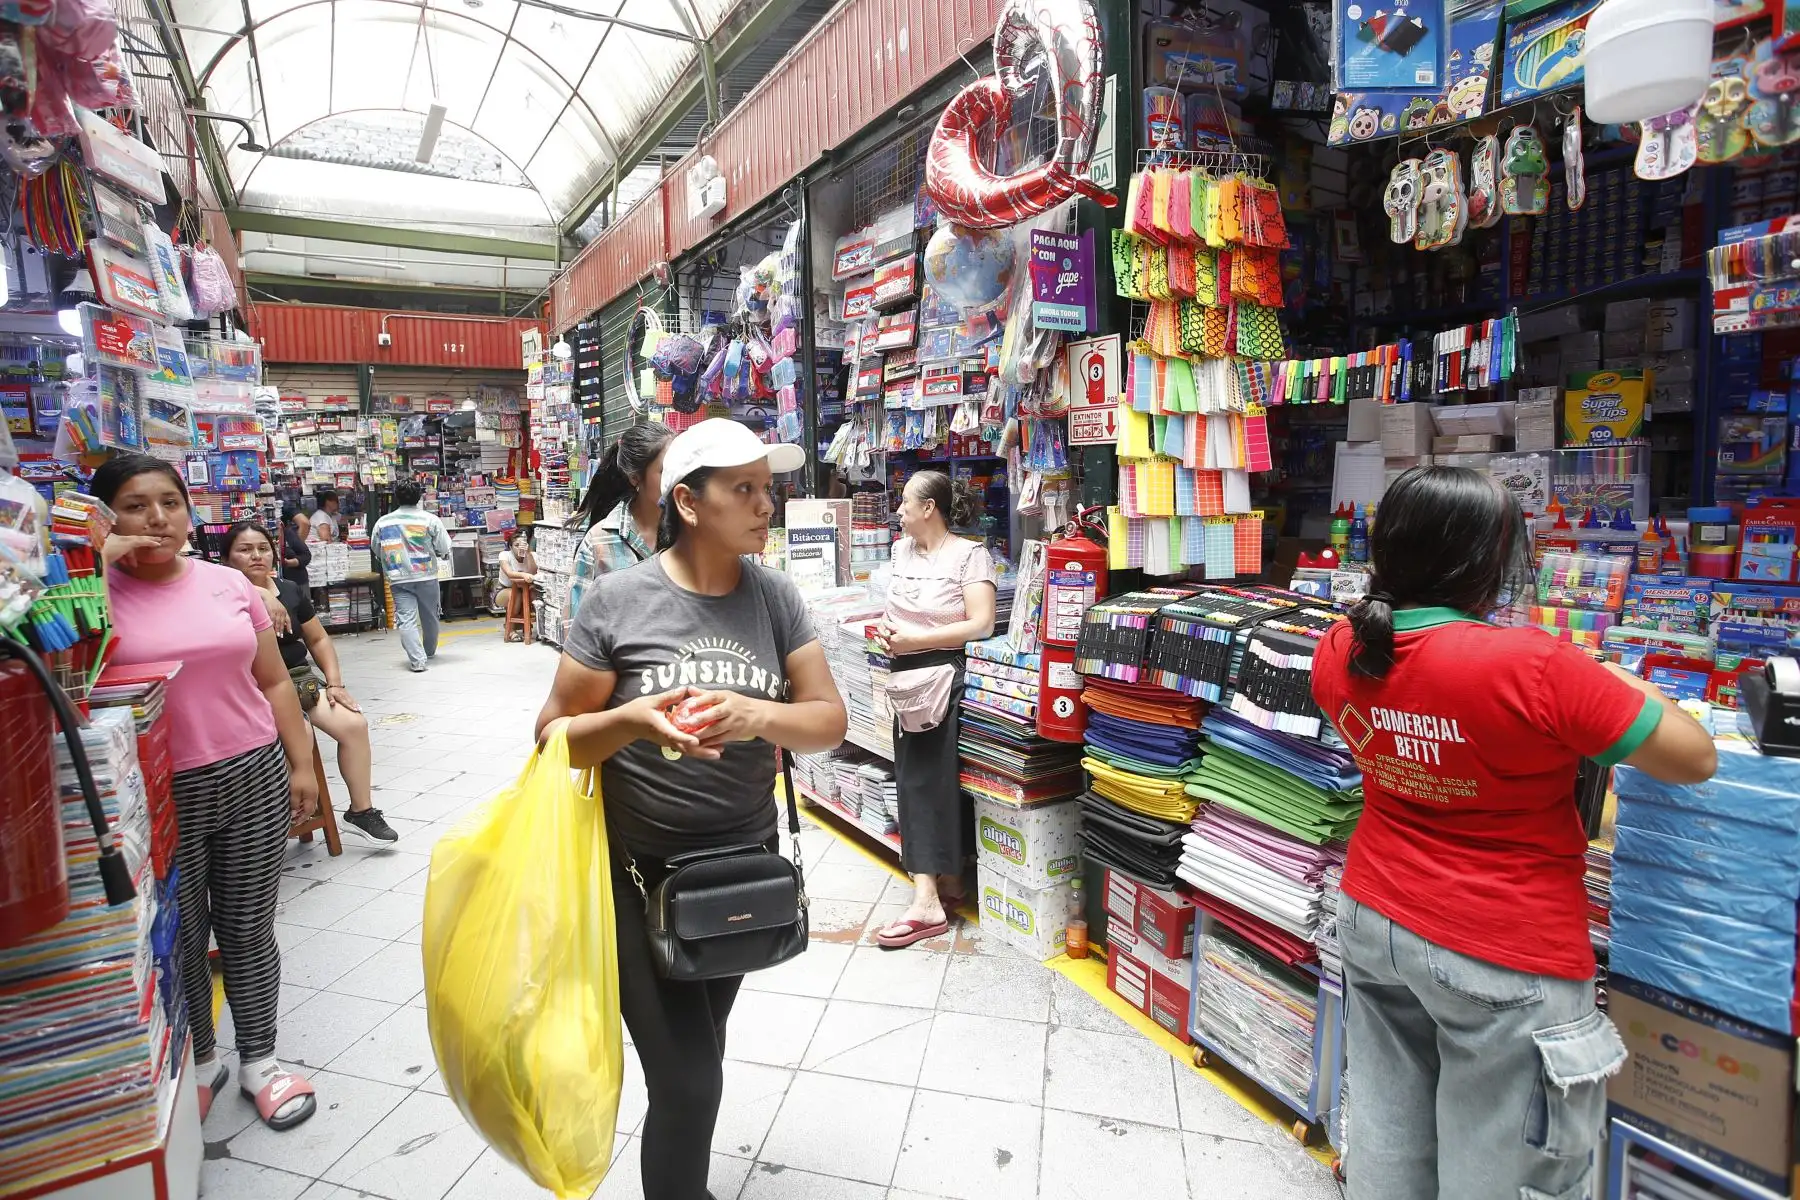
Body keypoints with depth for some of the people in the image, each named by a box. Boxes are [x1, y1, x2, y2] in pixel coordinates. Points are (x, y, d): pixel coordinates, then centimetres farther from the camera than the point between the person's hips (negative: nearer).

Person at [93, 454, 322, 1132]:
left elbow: (273, 681, 9)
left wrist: (301, 764, 6)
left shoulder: (229, 584, 4)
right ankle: (198, 1062, 36)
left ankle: (258, 1059, 30)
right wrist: (97, 561, -18)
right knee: (180, 940, 13)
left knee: (248, 930, 13)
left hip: (254, 782, 2)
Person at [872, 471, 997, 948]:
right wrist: (885, 626, 0)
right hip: (906, 676, 7)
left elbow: (981, 625, -17)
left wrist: (916, 639, -18)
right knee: (915, 776, 4)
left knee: (926, 777, -8)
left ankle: (928, 899, -1)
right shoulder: (901, 550, 13)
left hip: (946, 675, -7)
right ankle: (947, 880, 14)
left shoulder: (970, 554, -9)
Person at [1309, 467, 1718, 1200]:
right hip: (1504, 957, -5)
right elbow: (1696, 759, -11)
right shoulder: (1533, 668, -25)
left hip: (1372, 921, 6)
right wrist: (1629, 688, 7)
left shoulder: (1339, 652, -8)